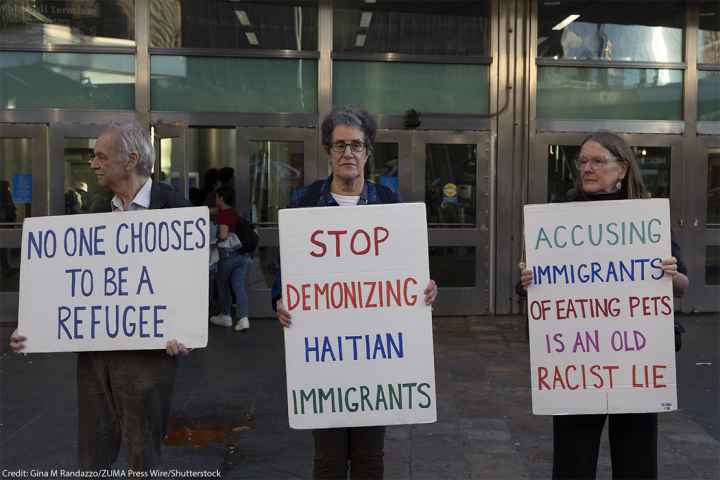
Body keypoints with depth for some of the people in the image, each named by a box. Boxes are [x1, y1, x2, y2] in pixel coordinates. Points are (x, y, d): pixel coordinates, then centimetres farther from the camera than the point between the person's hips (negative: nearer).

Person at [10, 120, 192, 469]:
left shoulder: (172, 207, -8)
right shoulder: (99, 212, 9)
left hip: (147, 348, -5)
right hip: (94, 346, 5)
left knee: (142, 454, 10)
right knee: (92, 454, 15)